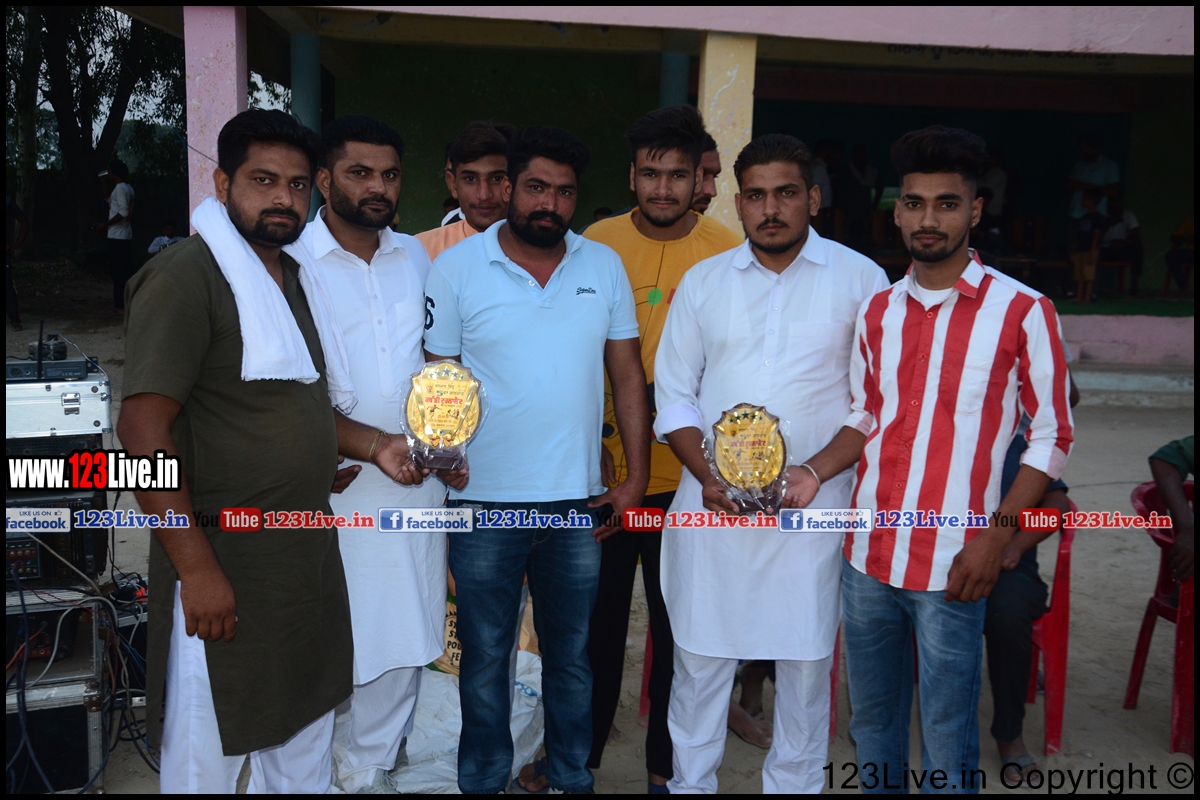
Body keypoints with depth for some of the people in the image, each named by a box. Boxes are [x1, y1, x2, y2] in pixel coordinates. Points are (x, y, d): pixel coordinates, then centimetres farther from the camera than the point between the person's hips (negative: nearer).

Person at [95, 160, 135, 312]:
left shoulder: (120, 188, -13)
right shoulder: (128, 188, 15)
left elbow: (123, 213, -22)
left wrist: (105, 225, -14)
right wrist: (106, 187, 22)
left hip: (117, 236, -9)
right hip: (126, 235, 9)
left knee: (117, 272, -6)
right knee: (126, 271, 10)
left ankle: (120, 305, -4)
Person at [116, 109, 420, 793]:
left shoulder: (294, 278, 12)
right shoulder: (186, 275, -14)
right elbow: (144, 429, -20)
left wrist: (372, 446, 4)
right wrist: (196, 568, -22)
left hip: (309, 554, 8)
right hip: (224, 563, -8)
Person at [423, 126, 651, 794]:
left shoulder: (604, 266, 3)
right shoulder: (458, 268, -3)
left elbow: (628, 375, 4)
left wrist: (637, 477, -1)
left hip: (579, 501, 2)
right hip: (485, 502, -2)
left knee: (572, 654, 17)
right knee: (485, 655, 13)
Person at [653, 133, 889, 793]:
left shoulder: (859, 278, 2)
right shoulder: (703, 281, 8)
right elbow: (673, 394, 8)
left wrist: (818, 471, -9)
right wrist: (706, 476, -6)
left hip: (812, 508, -1)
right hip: (712, 504, 2)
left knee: (805, 664, 7)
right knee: (699, 658, 8)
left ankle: (794, 783, 26)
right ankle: (689, 782, 26)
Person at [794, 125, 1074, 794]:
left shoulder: (1023, 312, -6)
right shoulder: (878, 312, 9)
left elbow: (1052, 437, -3)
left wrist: (996, 535, -12)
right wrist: (815, 473, -1)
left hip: (950, 567, -4)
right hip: (866, 559, 5)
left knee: (948, 739, 5)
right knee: (872, 722, 17)